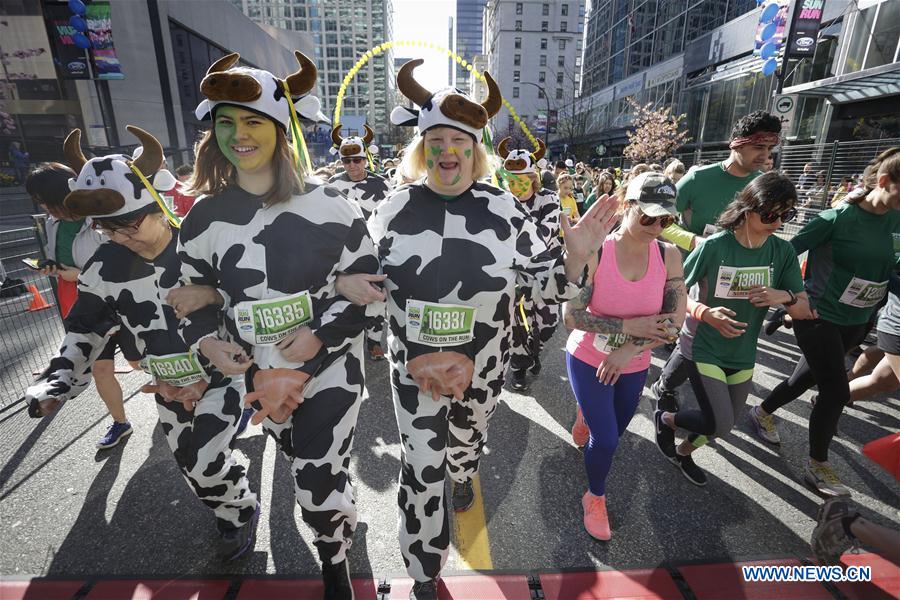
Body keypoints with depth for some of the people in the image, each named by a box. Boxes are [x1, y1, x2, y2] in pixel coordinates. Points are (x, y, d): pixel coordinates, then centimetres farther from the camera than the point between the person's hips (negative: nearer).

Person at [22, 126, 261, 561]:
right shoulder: (105, 270, -8)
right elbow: (84, 331, 5)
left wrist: (205, 378, -16)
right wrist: (58, 383, -9)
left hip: (220, 372, -4)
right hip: (169, 384, 5)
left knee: (205, 463, -9)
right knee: (190, 465, 15)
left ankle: (242, 511, 23)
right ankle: (232, 514, 43)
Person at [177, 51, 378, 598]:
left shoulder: (328, 205, -9)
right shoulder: (205, 219, 0)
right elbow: (195, 312, 3)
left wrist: (313, 345, -18)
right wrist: (256, 376, -11)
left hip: (330, 372, -3)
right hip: (260, 379, 3)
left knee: (322, 490, 3)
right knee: (309, 471, 22)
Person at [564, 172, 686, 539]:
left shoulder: (669, 256, -11)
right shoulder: (595, 253, -21)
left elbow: (674, 322, -11)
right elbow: (572, 317, -21)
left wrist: (630, 350, -22)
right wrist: (629, 326, -25)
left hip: (634, 367, 4)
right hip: (588, 361, -4)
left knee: (616, 431, 22)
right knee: (606, 441, -1)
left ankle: (588, 412, 57)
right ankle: (595, 498, 28)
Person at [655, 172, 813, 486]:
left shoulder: (783, 251, -5)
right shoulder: (714, 246, -19)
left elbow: (804, 310, 0)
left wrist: (786, 296, -22)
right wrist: (704, 312, -31)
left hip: (744, 354, 5)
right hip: (703, 348, -5)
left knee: (723, 424, 17)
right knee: (720, 423, -11)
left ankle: (683, 452, 46)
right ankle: (665, 418, 19)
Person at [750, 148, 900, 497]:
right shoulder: (838, 218, -17)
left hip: (856, 322, 6)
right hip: (818, 316, -6)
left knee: (808, 377, 17)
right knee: (837, 390, -4)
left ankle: (764, 413, 41)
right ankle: (817, 467, 12)